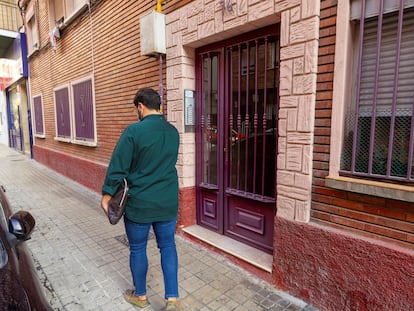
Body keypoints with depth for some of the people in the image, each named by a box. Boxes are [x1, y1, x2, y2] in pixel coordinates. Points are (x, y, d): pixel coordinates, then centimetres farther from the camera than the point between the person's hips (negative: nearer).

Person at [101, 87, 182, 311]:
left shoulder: (134, 131, -16)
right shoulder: (173, 131, 2)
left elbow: (118, 166, -13)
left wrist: (107, 195, -2)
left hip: (139, 204, -4)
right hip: (168, 202, 4)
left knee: (137, 249, 16)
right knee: (168, 246, 17)